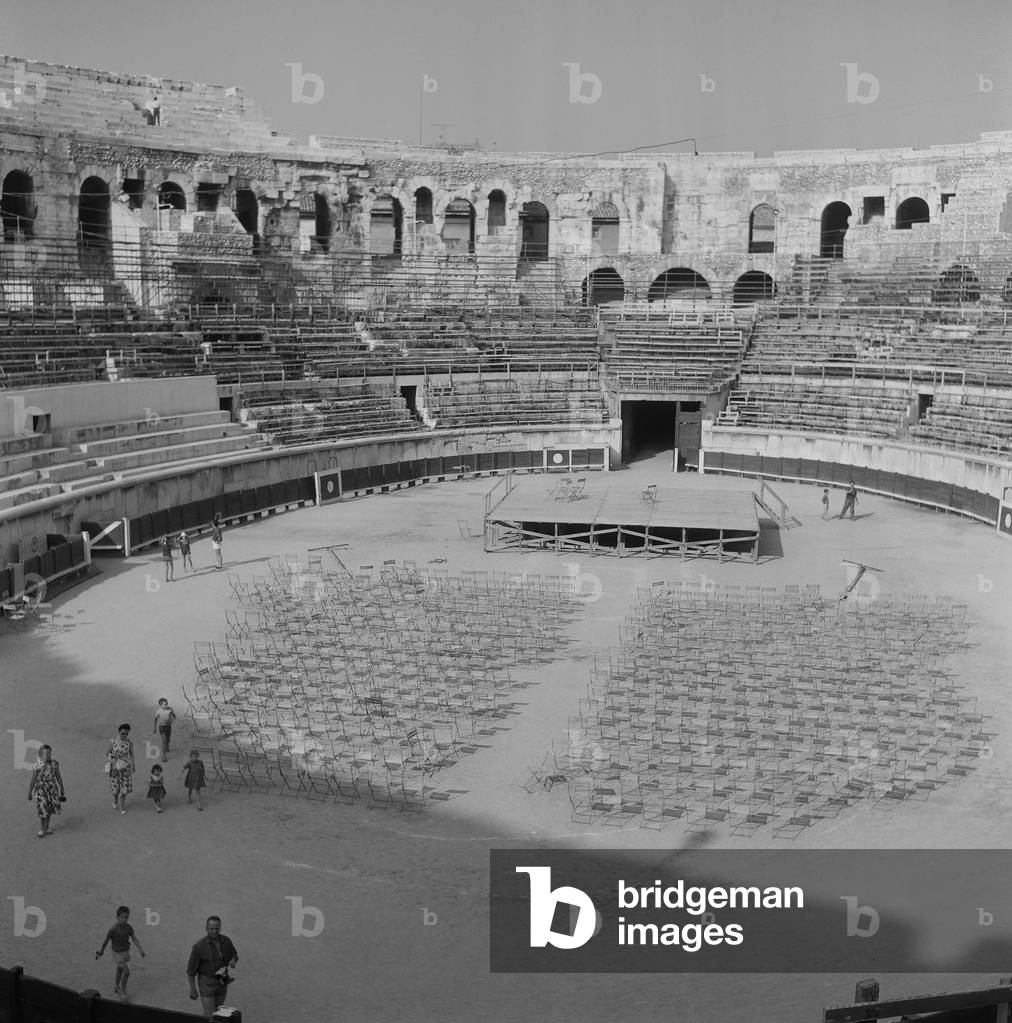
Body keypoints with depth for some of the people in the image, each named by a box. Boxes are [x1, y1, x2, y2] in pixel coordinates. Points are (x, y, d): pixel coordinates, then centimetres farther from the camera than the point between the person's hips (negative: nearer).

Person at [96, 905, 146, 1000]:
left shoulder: (128, 927, -8)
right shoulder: (113, 929, -24)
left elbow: (134, 939, -3)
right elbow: (106, 941, -13)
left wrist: (140, 950, -9)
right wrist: (100, 952, -2)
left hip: (126, 952, 6)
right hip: (118, 953, -6)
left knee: (120, 970, 22)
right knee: (126, 971, -8)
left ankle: (116, 988, 41)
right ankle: (123, 990, 11)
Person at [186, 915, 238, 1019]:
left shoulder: (225, 941, -9)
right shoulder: (199, 946, -22)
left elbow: (234, 955, 8)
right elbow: (191, 969, -12)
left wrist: (232, 962, -17)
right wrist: (192, 989, -8)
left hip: (221, 982, 5)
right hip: (206, 983, -5)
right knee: (210, 1016, -6)